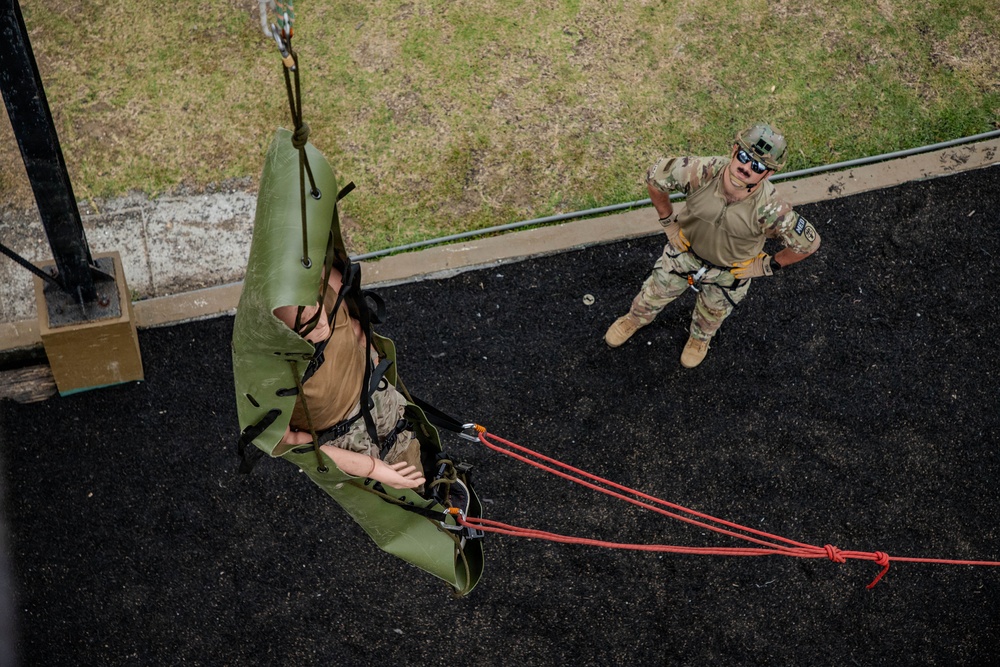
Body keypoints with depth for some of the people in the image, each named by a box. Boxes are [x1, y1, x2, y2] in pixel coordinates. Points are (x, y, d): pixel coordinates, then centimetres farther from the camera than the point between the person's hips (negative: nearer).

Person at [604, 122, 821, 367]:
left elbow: (809, 242, -23)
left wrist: (769, 266, -13)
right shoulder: (704, 172, -37)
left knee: (712, 313, 30)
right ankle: (636, 318, 63)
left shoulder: (771, 210, -40)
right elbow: (654, 176, -19)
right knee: (656, 292, 27)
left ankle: (700, 338, 67)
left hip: (729, 273, -1)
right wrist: (668, 222, -10)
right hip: (685, 252, 1)